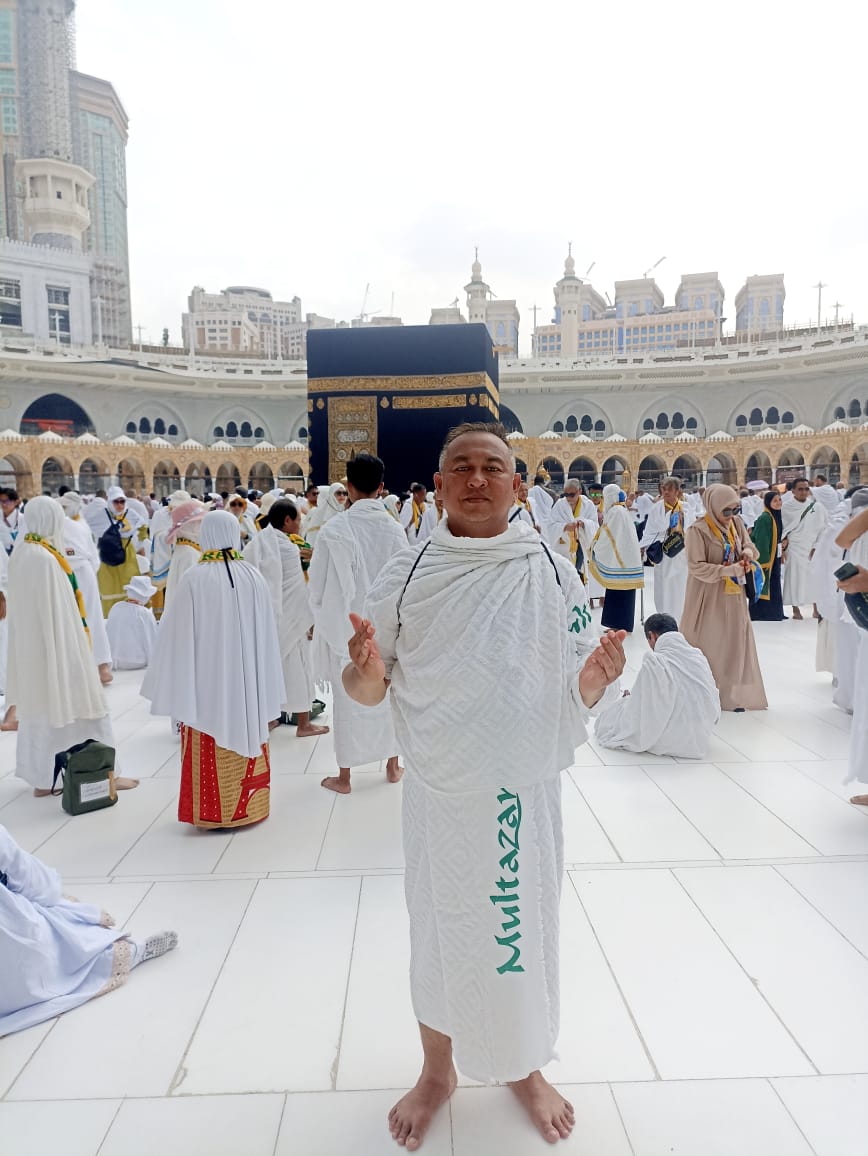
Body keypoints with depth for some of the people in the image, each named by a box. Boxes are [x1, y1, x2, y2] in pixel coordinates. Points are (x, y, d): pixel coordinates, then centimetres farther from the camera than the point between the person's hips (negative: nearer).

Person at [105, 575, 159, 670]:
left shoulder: (116, 607, -4)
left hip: (113, 660, 6)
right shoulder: (146, 614, -17)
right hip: (136, 663, -6)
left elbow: (108, 632, 4)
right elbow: (152, 641, -10)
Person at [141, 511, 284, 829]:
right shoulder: (253, 577, -5)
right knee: (247, 733, 15)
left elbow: (180, 635, -10)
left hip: (207, 677, -3)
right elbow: (266, 634, 1)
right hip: (247, 678, 3)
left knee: (209, 748, 9)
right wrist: (264, 687, 11)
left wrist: (177, 686, 1)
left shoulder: (194, 579, -14)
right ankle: (248, 807, 26)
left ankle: (213, 811, 18)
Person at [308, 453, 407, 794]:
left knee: (348, 697, 8)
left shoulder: (334, 530, -16)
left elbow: (319, 585, -8)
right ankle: (392, 765, 29)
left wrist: (322, 620, 6)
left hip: (347, 626, -3)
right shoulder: (394, 529, -7)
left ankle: (344, 776, 19)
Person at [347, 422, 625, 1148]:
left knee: (524, 928, 16)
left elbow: (578, 694, -1)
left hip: (524, 789, 0)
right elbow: (369, 691, -1)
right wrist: (364, 670, -24)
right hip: (436, 794, 0)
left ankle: (527, 1069, 46)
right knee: (438, 931, 16)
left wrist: (597, 677, -24)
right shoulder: (407, 576, -5)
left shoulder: (551, 572, -5)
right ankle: (438, 1071, 44)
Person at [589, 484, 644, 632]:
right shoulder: (620, 510, 15)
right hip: (623, 557, 9)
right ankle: (620, 625, 15)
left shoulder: (615, 511, -14)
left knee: (618, 592, -5)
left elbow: (608, 536, -14)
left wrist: (595, 550, -2)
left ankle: (621, 626, -1)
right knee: (620, 593, 11)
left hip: (619, 559, -9)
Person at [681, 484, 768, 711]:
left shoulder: (736, 523, 2)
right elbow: (696, 567, -19)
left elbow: (749, 545, 15)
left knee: (735, 642, 10)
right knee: (708, 644, 4)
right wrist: (727, 571, -26)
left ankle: (731, 695, 23)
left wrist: (748, 552, -9)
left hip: (734, 595, 6)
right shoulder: (698, 530, -17)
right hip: (708, 597, -6)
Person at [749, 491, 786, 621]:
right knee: (763, 585, -3)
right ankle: (759, 614, 5)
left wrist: (784, 543, 7)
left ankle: (774, 613, 23)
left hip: (774, 557, 9)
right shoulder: (764, 518, -18)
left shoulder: (777, 516, 9)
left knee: (774, 586, 14)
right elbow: (760, 540, -22)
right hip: (764, 558, -9)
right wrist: (764, 560, -23)